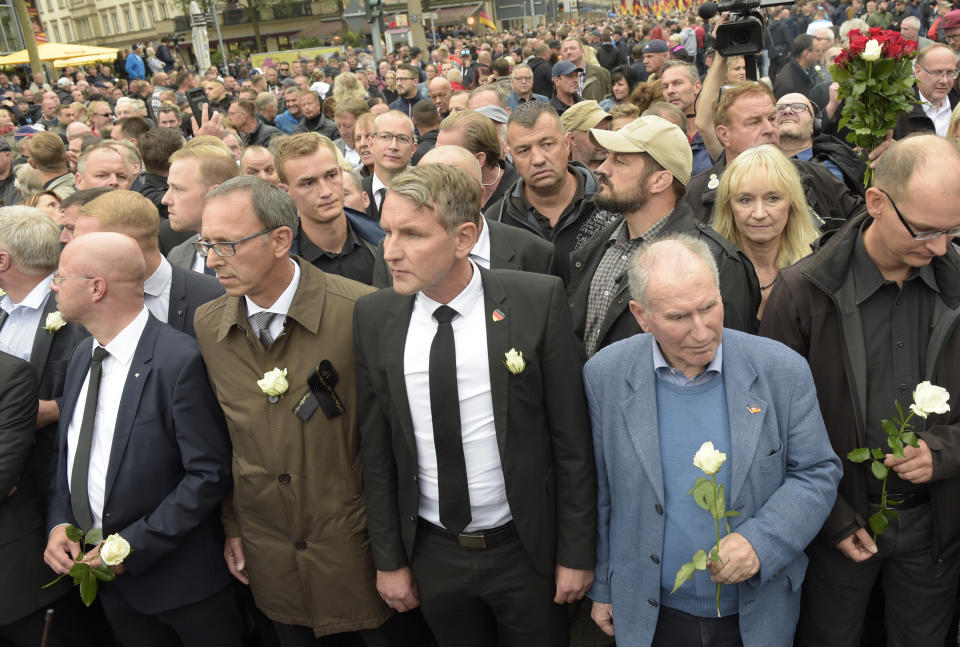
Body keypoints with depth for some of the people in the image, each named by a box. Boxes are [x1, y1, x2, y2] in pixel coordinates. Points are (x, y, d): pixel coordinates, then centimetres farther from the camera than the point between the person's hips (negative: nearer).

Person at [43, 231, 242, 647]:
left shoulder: (180, 361, -22)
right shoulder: (82, 356, 4)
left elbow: (210, 474, -22)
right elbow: (67, 452, 14)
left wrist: (134, 545, -19)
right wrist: (59, 524, -1)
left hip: (179, 577, -7)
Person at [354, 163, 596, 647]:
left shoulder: (537, 300, -15)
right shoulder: (373, 316, -6)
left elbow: (571, 439, -10)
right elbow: (376, 451, 0)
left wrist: (576, 553, -6)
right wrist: (388, 559, 4)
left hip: (525, 548, -2)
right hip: (432, 553, 3)